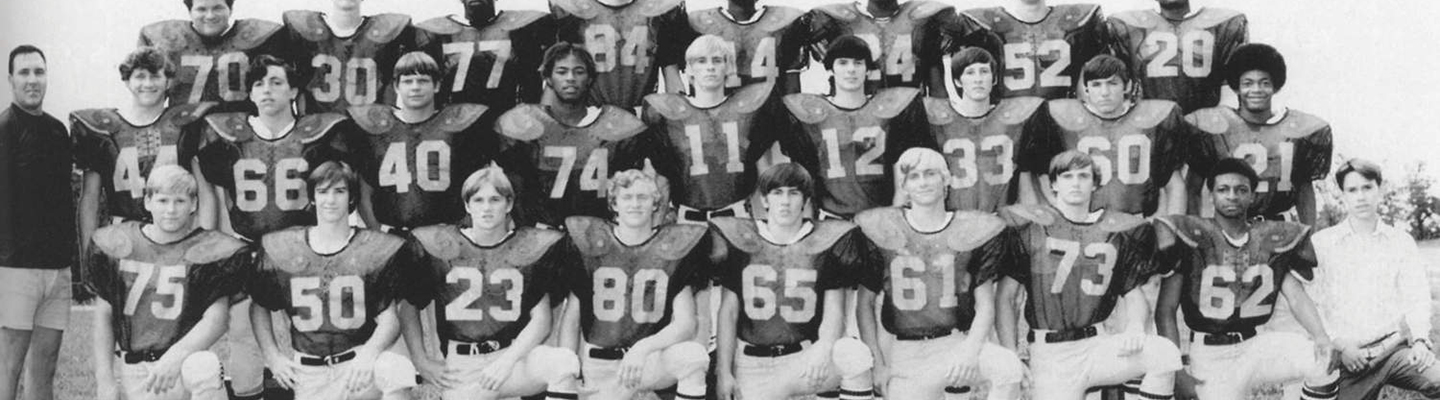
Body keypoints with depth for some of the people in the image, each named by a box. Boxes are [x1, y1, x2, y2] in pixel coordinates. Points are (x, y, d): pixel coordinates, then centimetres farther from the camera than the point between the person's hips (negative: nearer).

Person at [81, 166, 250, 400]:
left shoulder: (207, 250, -2)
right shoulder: (118, 245, 6)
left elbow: (217, 318, -9)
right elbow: (104, 315, 9)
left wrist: (175, 357, -23)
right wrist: (105, 380, 3)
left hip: (182, 363, -2)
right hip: (133, 376, 2)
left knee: (203, 367, -34)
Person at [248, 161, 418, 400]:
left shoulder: (379, 249, 0)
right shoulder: (279, 248, 6)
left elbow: (389, 320, -4)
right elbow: (259, 307, 18)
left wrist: (369, 352, -23)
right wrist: (272, 356, 5)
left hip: (358, 364, -1)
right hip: (307, 374, 2)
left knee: (397, 370, -34)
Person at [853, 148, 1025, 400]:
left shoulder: (973, 230, 3)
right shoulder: (880, 230, 3)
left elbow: (985, 306, 4)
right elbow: (864, 304, 6)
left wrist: (970, 350, -14)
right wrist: (877, 364, -2)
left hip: (957, 343, 0)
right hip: (906, 355, 0)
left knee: (1010, 368, -28)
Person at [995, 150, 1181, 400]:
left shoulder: (1115, 231, 10)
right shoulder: (1031, 226, 2)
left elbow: (1132, 293, 16)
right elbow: (1005, 297, 1)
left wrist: (1134, 326, -7)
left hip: (1098, 344, 2)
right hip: (1050, 354, -2)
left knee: (1165, 353, -23)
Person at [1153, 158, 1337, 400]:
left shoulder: (1271, 240, 6)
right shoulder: (1192, 236, -6)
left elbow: (1297, 297, -1)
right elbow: (1165, 312, -6)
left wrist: (1320, 336, -22)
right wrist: (1176, 373, -13)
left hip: (1255, 345, 3)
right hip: (1210, 355, -3)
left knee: (1325, 357, -20)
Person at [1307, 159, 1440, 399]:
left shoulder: (1401, 242, 10)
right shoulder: (1320, 243, 4)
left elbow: (1417, 299, 7)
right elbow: (1310, 304, 0)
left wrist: (1420, 339, -10)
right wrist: (1340, 345, -9)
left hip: (1396, 348, 1)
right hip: (1351, 358, 0)